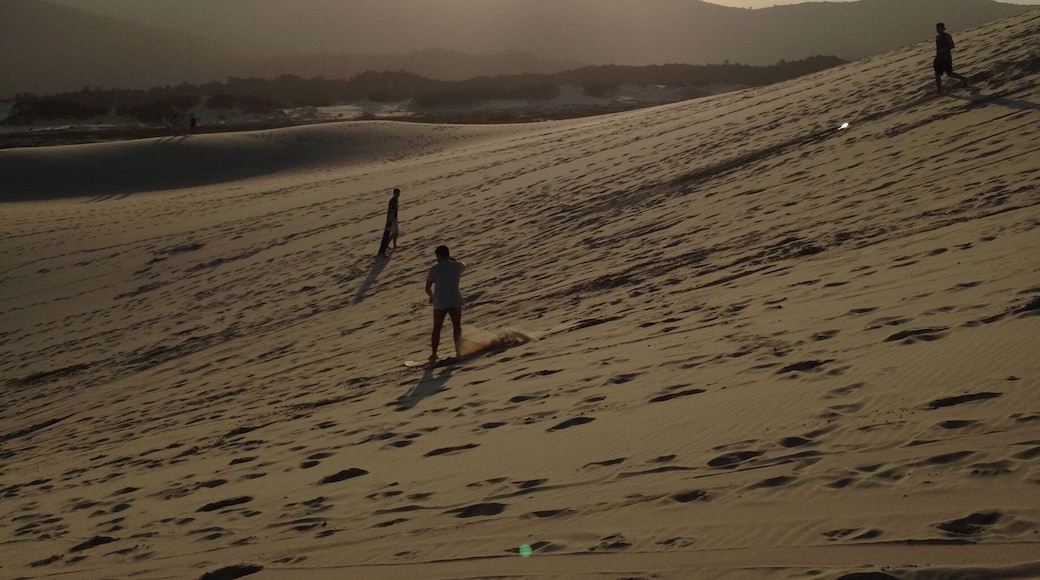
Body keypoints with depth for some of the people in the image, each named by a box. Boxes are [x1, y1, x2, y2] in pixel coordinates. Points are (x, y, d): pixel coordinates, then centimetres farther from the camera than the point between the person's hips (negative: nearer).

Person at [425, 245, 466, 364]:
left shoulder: (435, 269, -4)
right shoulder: (457, 265, 1)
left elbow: (428, 288, 0)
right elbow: (464, 265, 28)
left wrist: (432, 297, 19)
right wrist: (453, 259, 35)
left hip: (439, 303, -1)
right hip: (455, 302, 1)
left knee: (436, 328, 11)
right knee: (457, 325, 16)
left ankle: (434, 354, 12)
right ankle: (458, 350, 8)